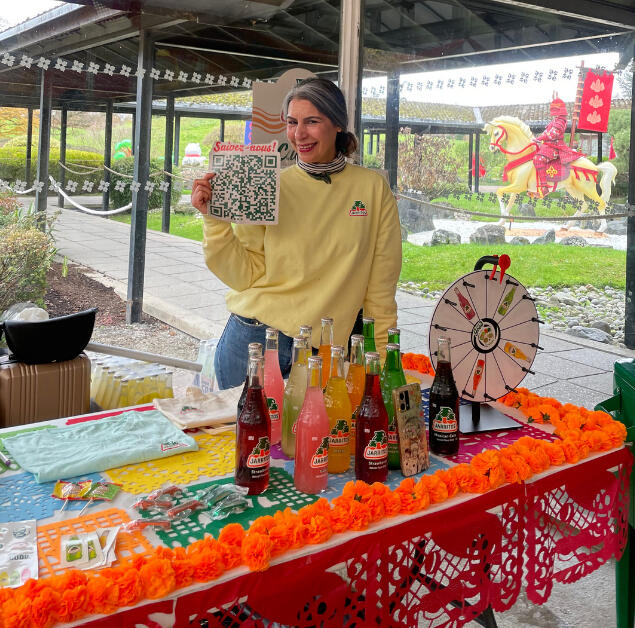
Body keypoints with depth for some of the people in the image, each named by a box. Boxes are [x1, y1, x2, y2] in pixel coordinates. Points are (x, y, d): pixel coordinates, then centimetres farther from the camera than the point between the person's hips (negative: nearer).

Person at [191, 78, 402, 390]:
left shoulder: (373, 188, 1)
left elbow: (380, 288, 4)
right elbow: (243, 276, -3)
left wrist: (381, 358, 2)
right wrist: (213, 218, -13)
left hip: (322, 353, 0)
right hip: (253, 338, 0)